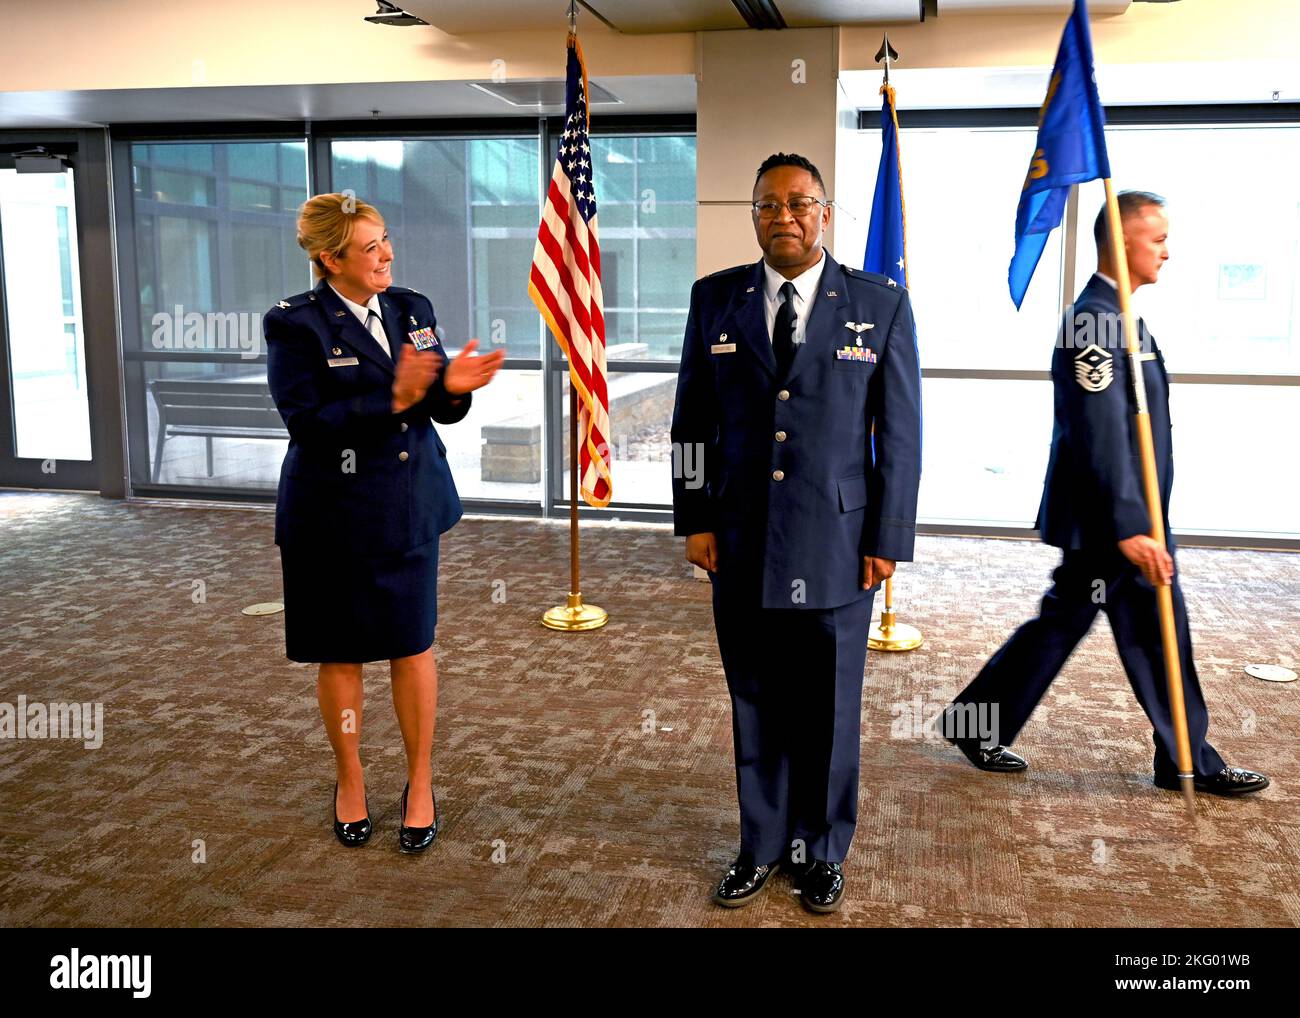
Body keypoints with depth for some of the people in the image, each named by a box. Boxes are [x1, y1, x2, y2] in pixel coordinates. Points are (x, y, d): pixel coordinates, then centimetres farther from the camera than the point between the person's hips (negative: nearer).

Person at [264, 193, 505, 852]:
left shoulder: (412, 309, 5)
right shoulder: (296, 325, -10)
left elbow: (440, 411, 5)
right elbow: (306, 424, -18)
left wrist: (454, 388, -18)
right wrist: (392, 402, -28)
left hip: (410, 509, 4)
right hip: (333, 517, -3)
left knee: (413, 647, 9)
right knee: (340, 653, 11)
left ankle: (420, 784, 26)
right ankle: (350, 782, 32)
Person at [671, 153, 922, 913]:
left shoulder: (881, 304, -1)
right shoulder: (716, 299, 4)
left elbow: (900, 432, -1)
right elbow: (692, 420, 7)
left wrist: (889, 538, -4)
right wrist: (695, 520, 2)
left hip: (837, 547, -1)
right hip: (741, 545, 2)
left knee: (830, 710, 10)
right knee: (756, 705, 12)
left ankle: (823, 852, 29)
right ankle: (763, 845, 30)